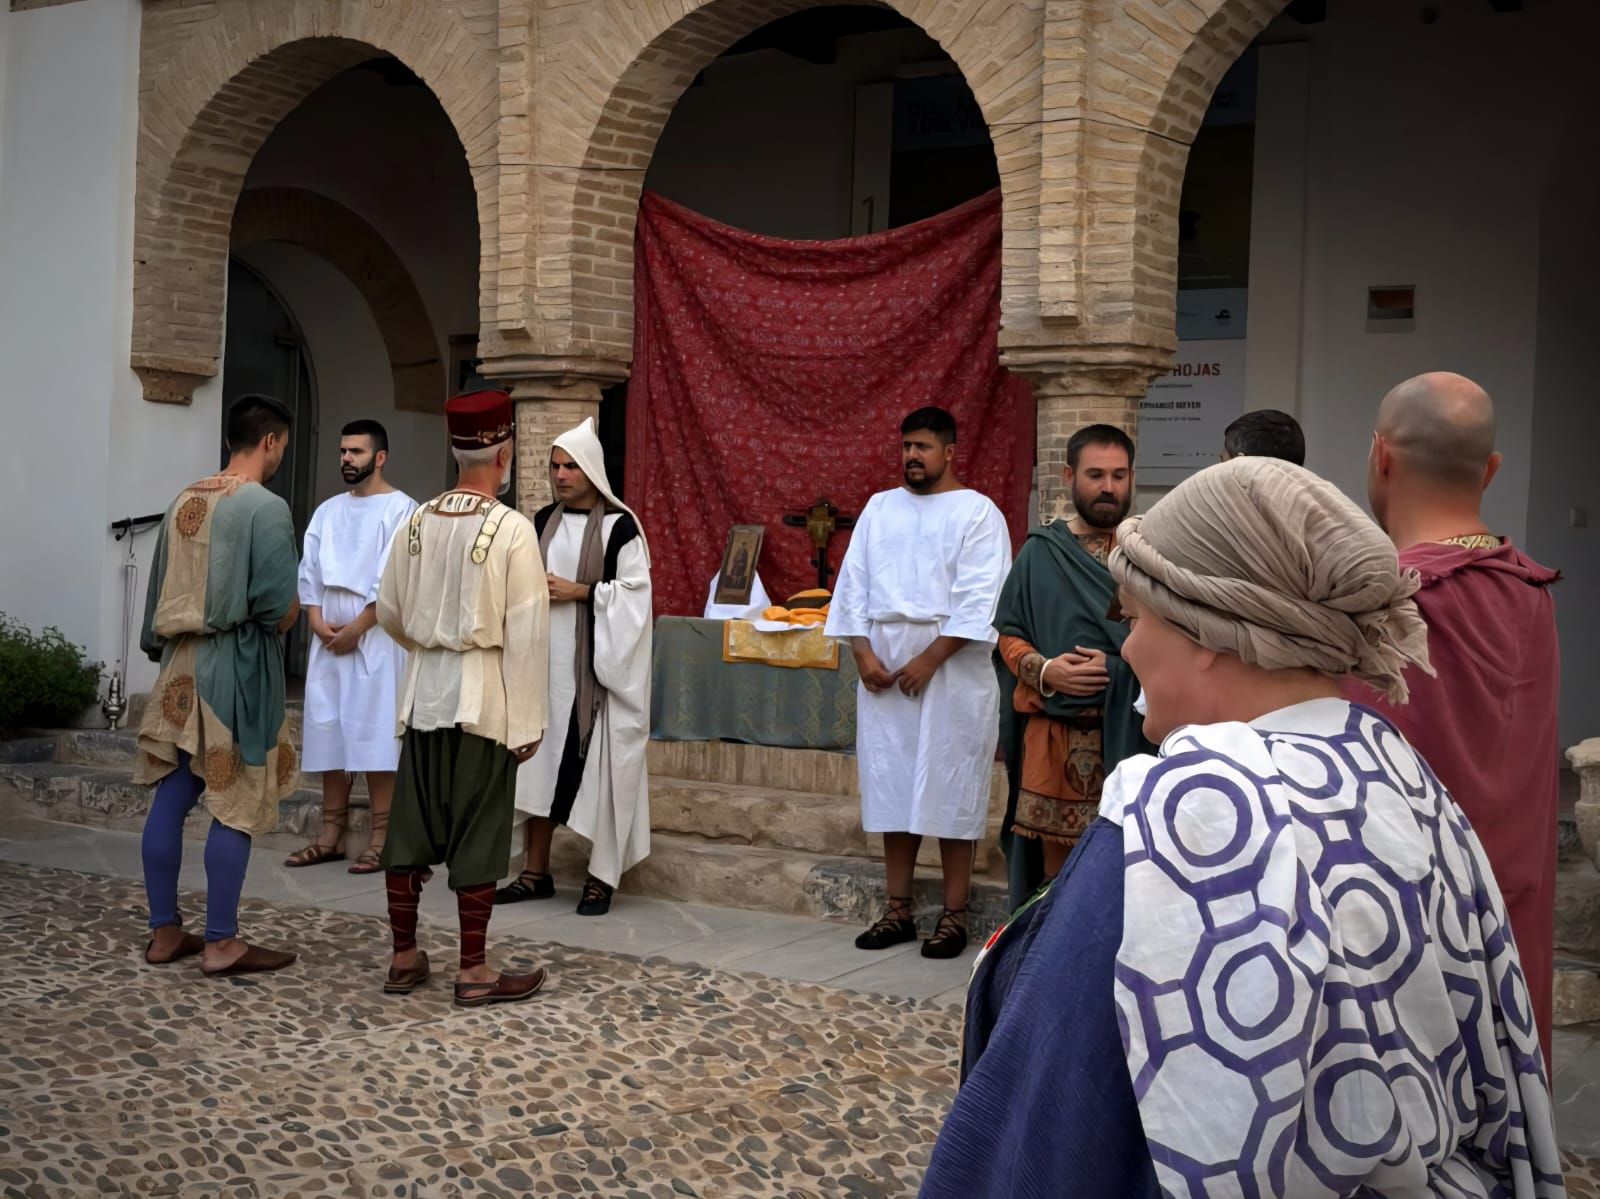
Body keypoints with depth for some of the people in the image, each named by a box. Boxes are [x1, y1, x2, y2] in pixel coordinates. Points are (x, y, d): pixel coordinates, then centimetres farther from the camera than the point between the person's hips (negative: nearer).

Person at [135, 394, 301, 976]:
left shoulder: (183, 502, 11)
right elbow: (280, 608, -17)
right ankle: (221, 942, 3)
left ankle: (164, 932, 17)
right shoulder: (266, 508, -12)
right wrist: (286, 621, 5)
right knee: (235, 808, -1)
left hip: (180, 665, 7)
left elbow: (160, 594, 14)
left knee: (170, 799, 9)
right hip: (237, 668, -7)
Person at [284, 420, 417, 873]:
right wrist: (316, 619, -4)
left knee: (375, 733, -6)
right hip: (328, 638, 6)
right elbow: (309, 571, 12)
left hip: (375, 638, -6)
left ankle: (381, 836, -2)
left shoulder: (400, 508, -3)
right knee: (328, 730, 5)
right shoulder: (328, 511, 16)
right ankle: (332, 833, 12)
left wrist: (356, 628, -14)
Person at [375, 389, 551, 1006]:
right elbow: (525, 635, -14)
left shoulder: (416, 523, 2)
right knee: (477, 838, 2)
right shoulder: (512, 530, -13)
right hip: (484, 699, -5)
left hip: (423, 693, 5)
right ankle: (474, 973, 9)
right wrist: (526, 723, -8)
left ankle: (404, 958, 22)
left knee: (411, 828, 12)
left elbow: (390, 612, 12)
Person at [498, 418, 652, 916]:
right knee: (539, 760, 7)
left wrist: (578, 591, -16)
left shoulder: (619, 526, -5)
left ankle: (601, 876, 4)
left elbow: (633, 592, -9)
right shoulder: (543, 521, 12)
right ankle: (536, 870, 15)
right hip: (546, 659, 6)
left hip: (595, 665, -5)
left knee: (596, 762, -4)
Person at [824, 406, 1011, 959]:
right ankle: (898, 911, 16)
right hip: (883, 667, 5)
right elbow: (853, 583, 10)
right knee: (891, 788, 7)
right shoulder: (880, 508, 14)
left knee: (950, 793, -1)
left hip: (951, 669, -5)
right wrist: (863, 653, -3)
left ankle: (953, 916, 7)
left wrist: (929, 659, -16)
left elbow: (979, 601, -11)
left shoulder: (977, 513, -2)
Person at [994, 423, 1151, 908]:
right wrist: (1044, 671, -9)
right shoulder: (1039, 553, 10)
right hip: (1051, 738, 2)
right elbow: (1008, 633, 10)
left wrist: (1116, 667, -14)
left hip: (1129, 734, -2)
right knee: (1056, 872, 6)